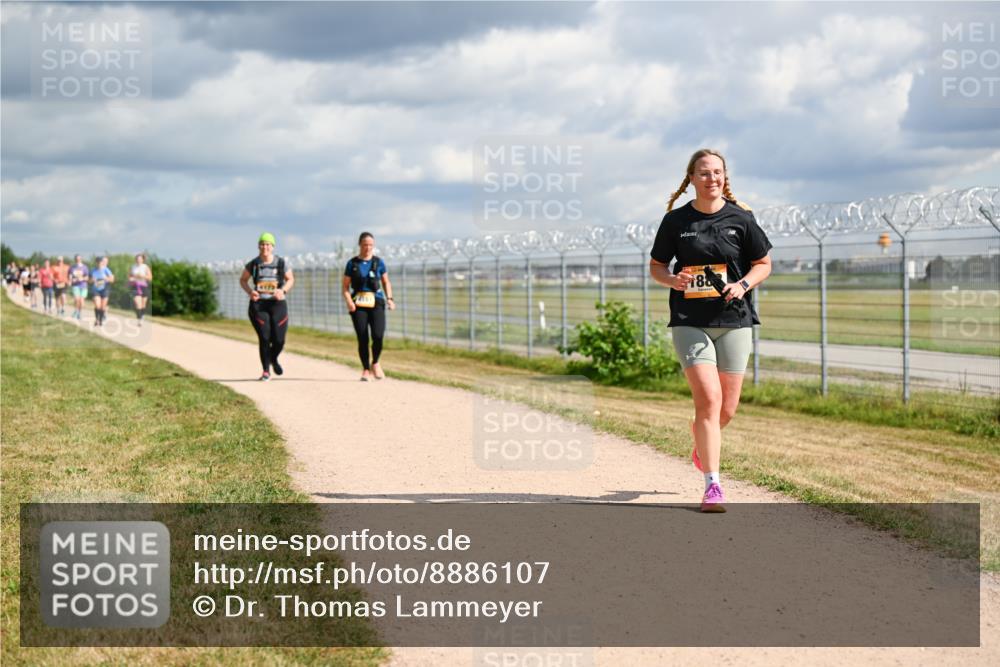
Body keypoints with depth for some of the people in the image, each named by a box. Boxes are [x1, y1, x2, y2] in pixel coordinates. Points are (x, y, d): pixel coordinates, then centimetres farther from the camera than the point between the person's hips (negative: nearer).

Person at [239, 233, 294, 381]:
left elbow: (290, 279, 12)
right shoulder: (253, 264, 2)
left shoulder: (282, 263, 1)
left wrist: (283, 290, -8)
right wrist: (250, 291, -6)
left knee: (279, 339, -3)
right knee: (264, 338, -8)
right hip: (258, 304, 0)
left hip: (277, 304, 0)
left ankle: (274, 359, 32)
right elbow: (243, 280, 14)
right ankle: (266, 371, 6)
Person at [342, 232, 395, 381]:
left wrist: (389, 298, 2)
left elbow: (386, 282, 17)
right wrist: (349, 301, -12)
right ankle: (366, 369, 13)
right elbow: (345, 286, 5)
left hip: (376, 302, 0)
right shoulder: (352, 263, 5)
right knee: (362, 339, -4)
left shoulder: (379, 262, 9)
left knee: (378, 335, -18)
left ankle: (375, 363, 8)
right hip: (358, 304, 0)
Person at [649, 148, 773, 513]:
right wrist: (673, 280, -11)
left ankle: (701, 441, 41)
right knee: (709, 398, -16)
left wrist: (743, 284, -9)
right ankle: (712, 485, -11)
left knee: (727, 409, 5)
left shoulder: (740, 218, 2)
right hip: (689, 322, -2)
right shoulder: (676, 220, 2)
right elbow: (656, 266, 11)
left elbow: (763, 263, 11)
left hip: (734, 321, 2)